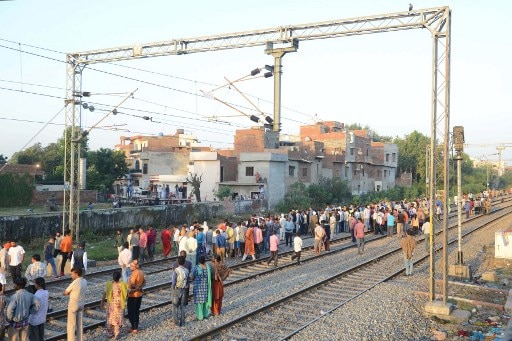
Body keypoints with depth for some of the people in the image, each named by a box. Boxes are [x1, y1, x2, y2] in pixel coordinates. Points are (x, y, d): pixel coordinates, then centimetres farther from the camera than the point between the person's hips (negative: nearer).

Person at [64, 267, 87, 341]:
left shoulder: (74, 283, -23)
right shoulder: (84, 282, -1)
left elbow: (65, 293, -10)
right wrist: (72, 292, 0)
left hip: (73, 305, -7)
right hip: (81, 304, 7)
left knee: (71, 325, 3)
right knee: (80, 324, 15)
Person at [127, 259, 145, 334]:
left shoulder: (134, 273, -22)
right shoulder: (141, 272, 6)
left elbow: (132, 284, -27)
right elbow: (144, 282, 13)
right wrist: (139, 288, 2)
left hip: (133, 296, -9)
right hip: (139, 294, 9)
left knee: (131, 312, 1)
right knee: (136, 311, 17)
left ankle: (134, 328, 4)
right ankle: (135, 327, 24)